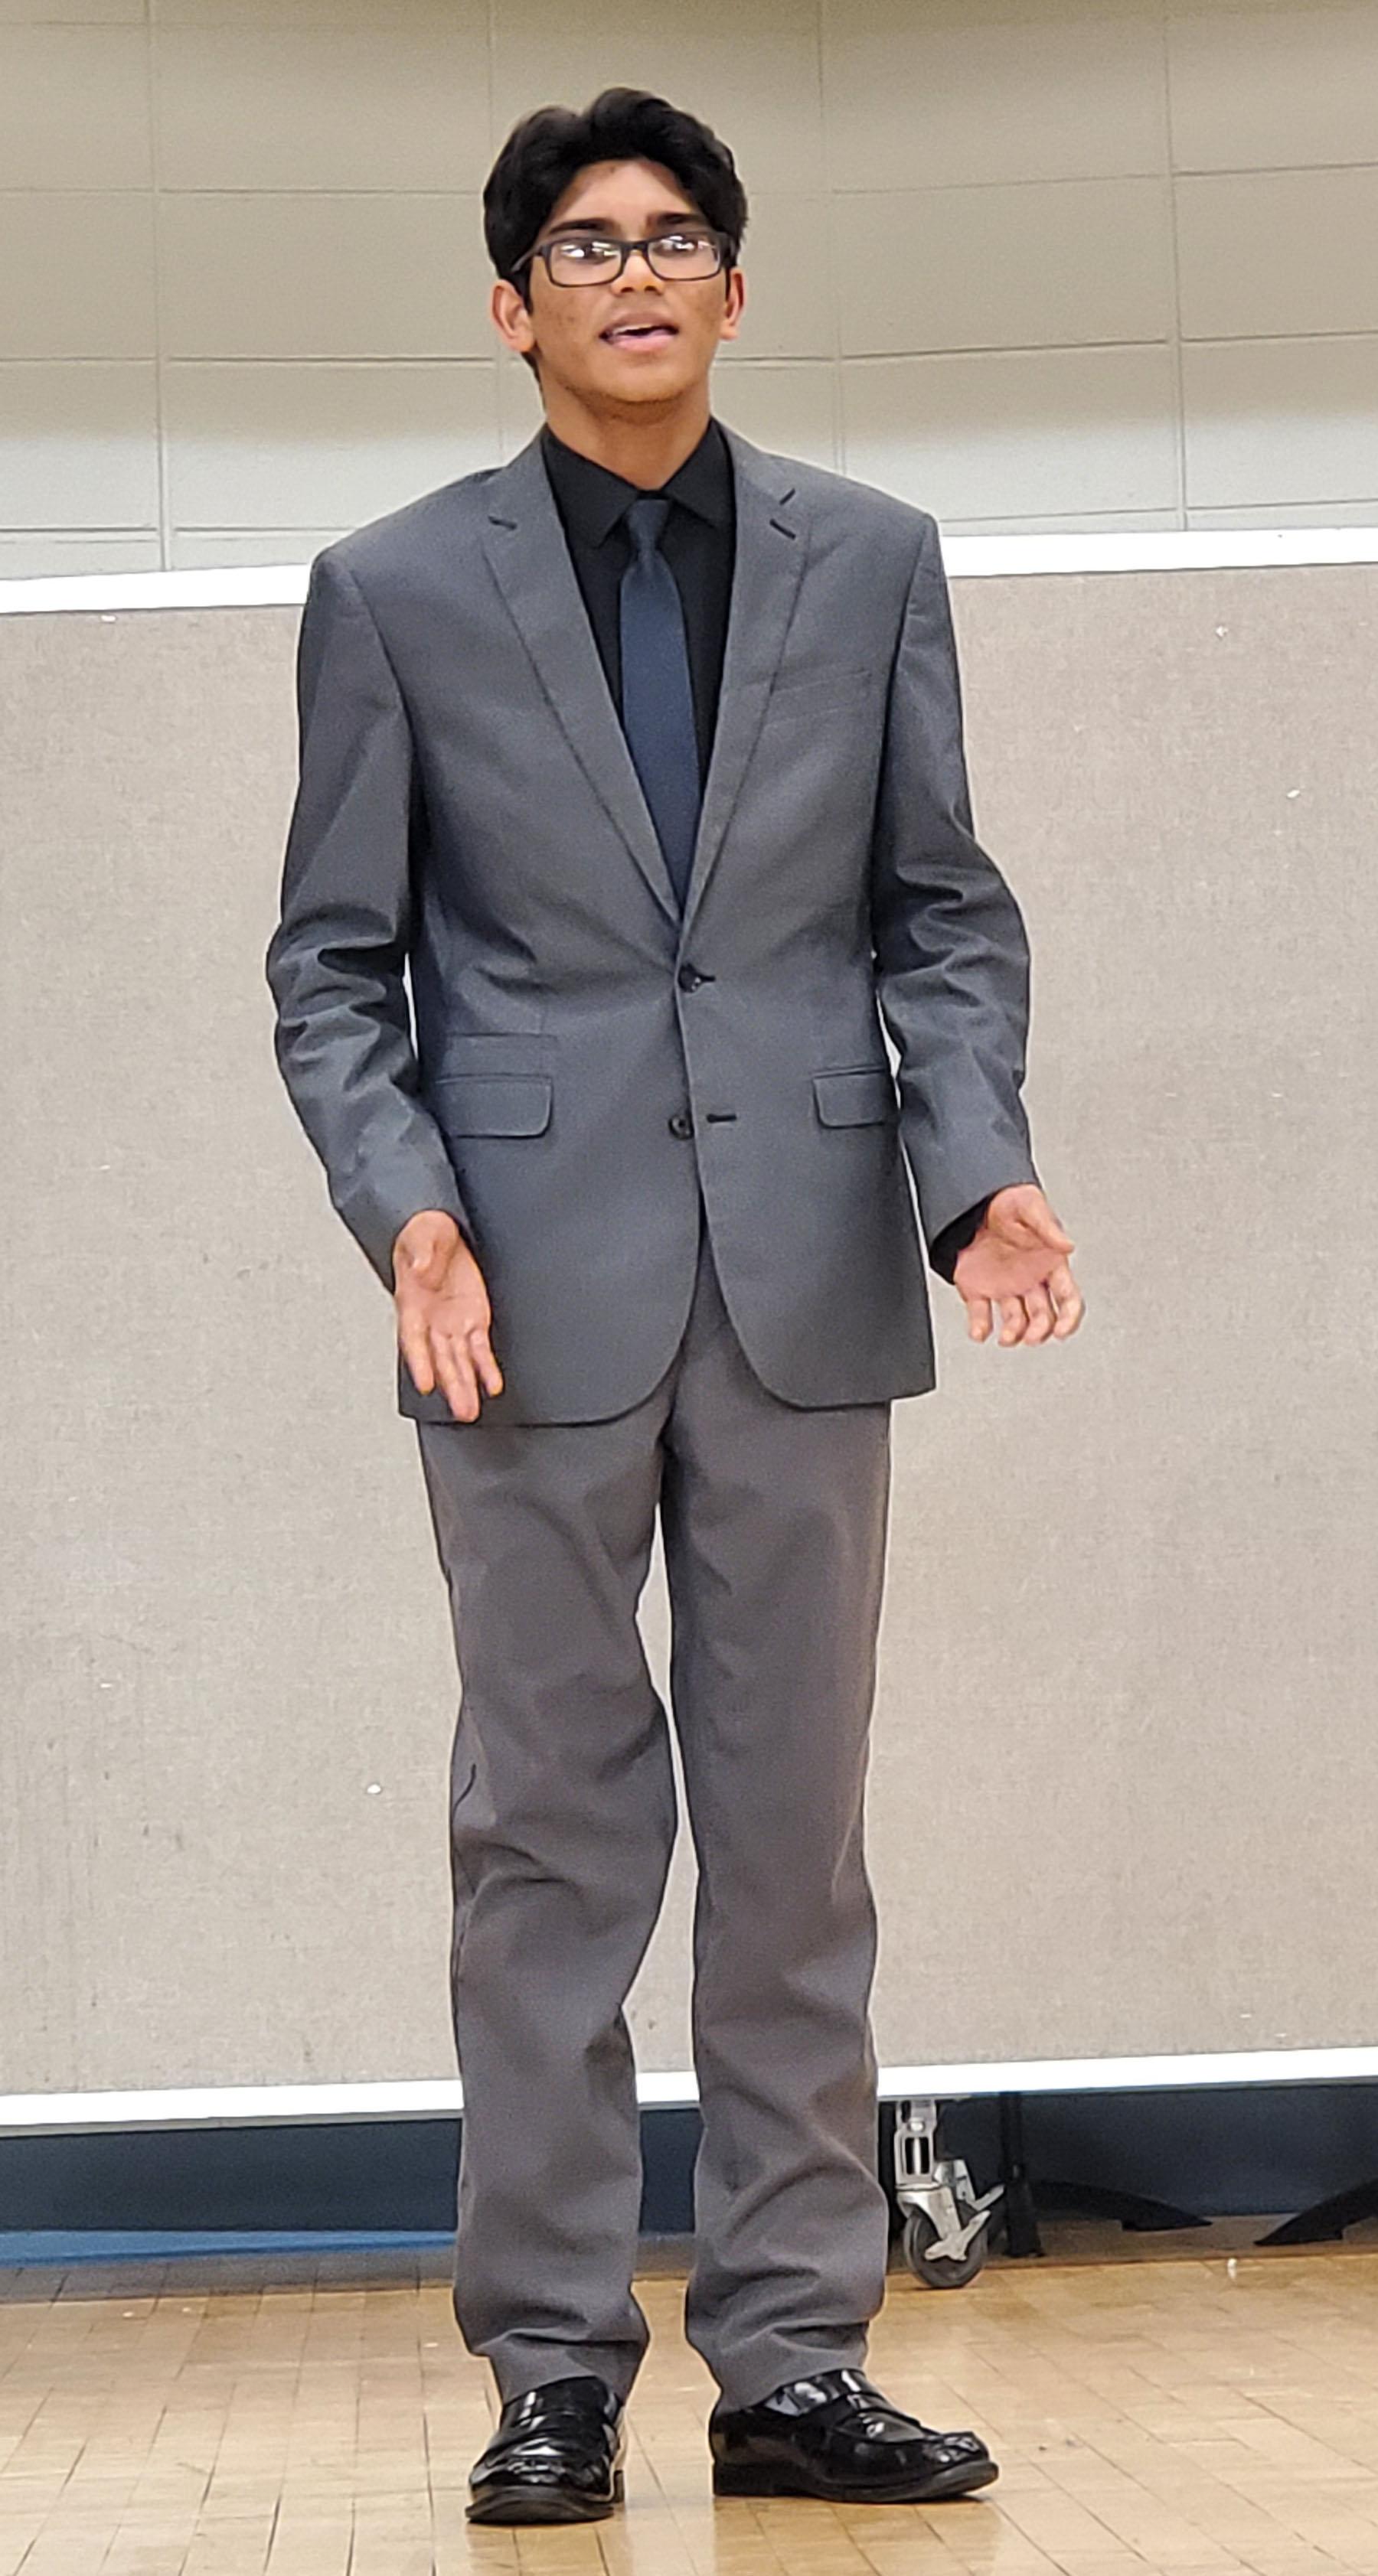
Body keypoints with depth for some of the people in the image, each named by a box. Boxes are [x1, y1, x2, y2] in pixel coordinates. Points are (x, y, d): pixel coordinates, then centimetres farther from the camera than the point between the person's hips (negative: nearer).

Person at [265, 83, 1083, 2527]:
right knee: (551, 1838, 3)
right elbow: (334, 963, 4)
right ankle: (555, 2370, 11)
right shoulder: (395, 589, 4)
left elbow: (942, 909, 9)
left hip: (803, 1283, 2)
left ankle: (794, 2356, 13)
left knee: (795, 1838, 5)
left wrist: (980, 1161, -7)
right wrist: (408, 1206, -12)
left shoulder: (871, 561, 9)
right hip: (539, 1294, -1)